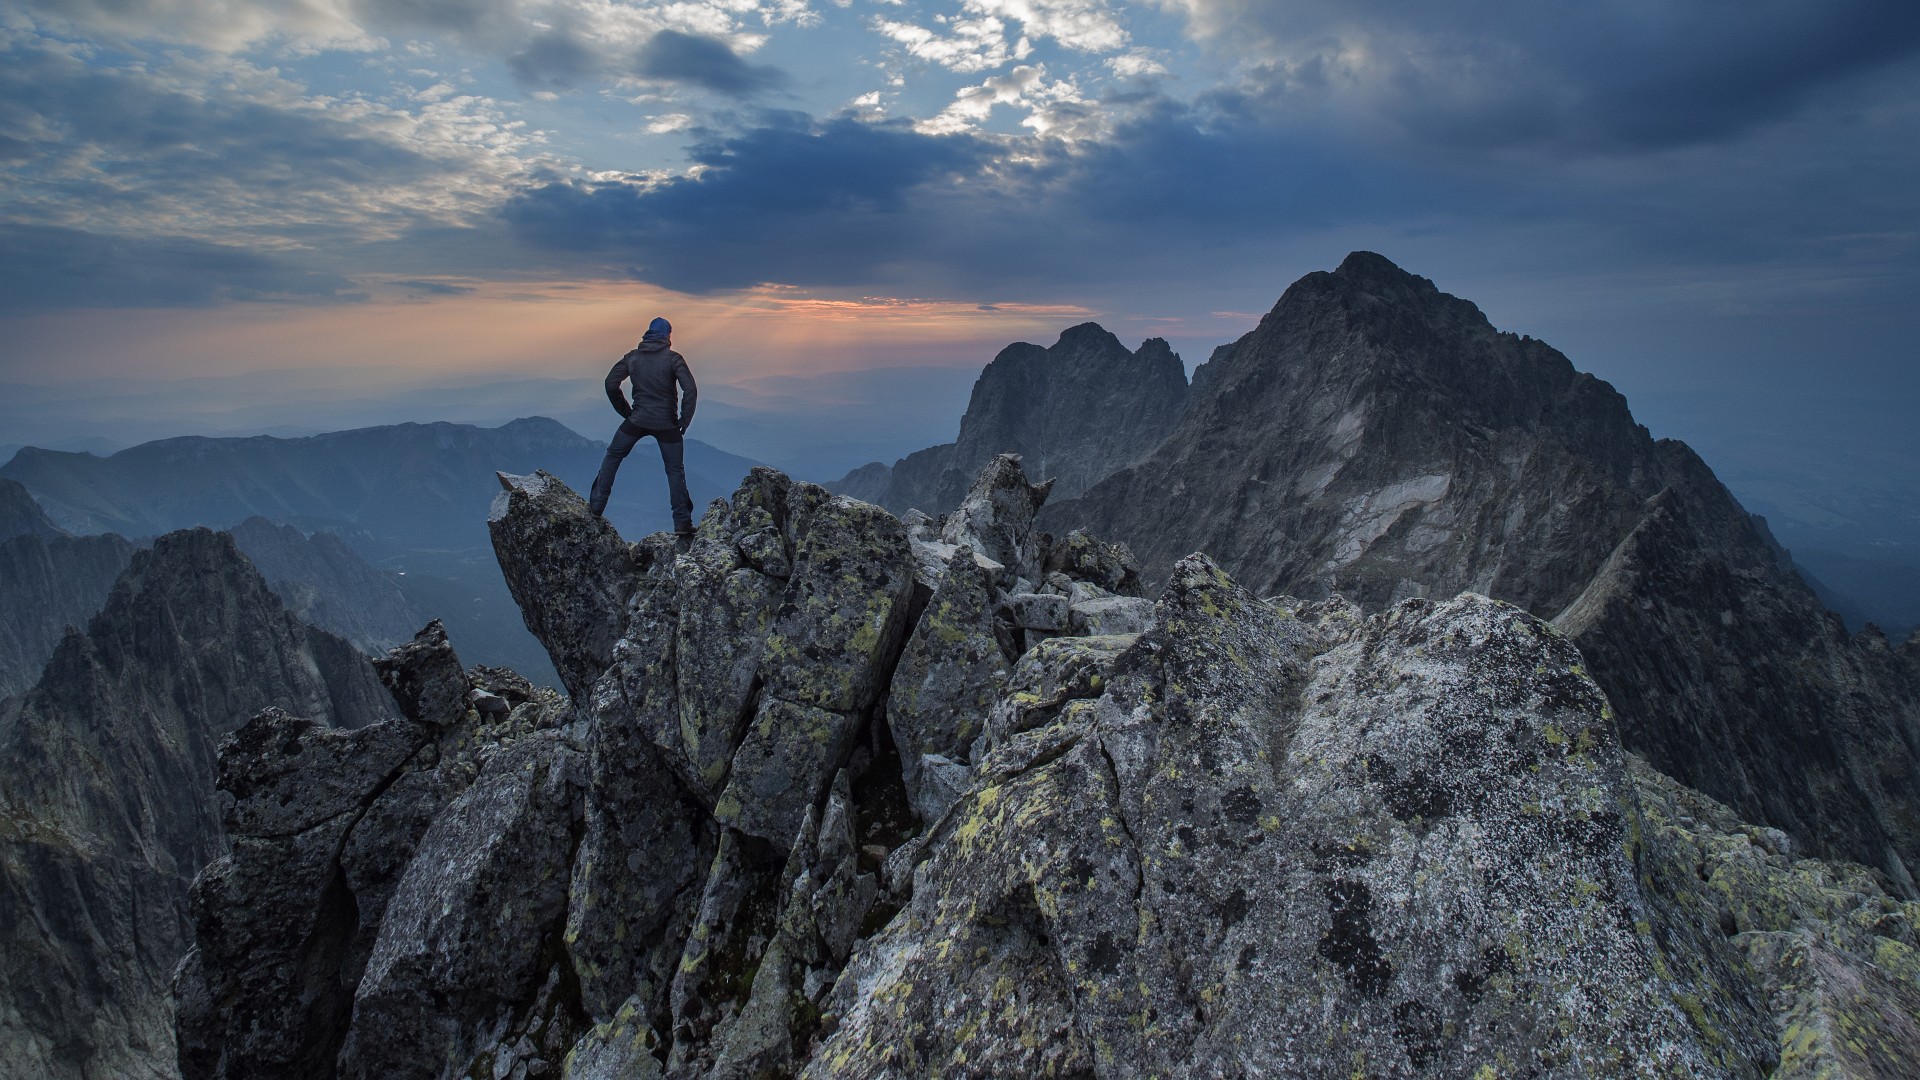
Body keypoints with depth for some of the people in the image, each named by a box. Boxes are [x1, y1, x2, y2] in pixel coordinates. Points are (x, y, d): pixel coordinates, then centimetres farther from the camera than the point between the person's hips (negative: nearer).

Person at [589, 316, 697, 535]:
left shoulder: (632, 357, 4)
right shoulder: (673, 358, -6)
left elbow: (610, 384, 3)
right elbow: (690, 390, -16)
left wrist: (625, 411, 11)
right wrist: (684, 420, -7)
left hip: (637, 421, 2)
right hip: (667, 424, -2)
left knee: (612, 457, 20)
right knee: (675, 470, 7)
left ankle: (597, 506, 18)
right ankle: (682, 522, 5)